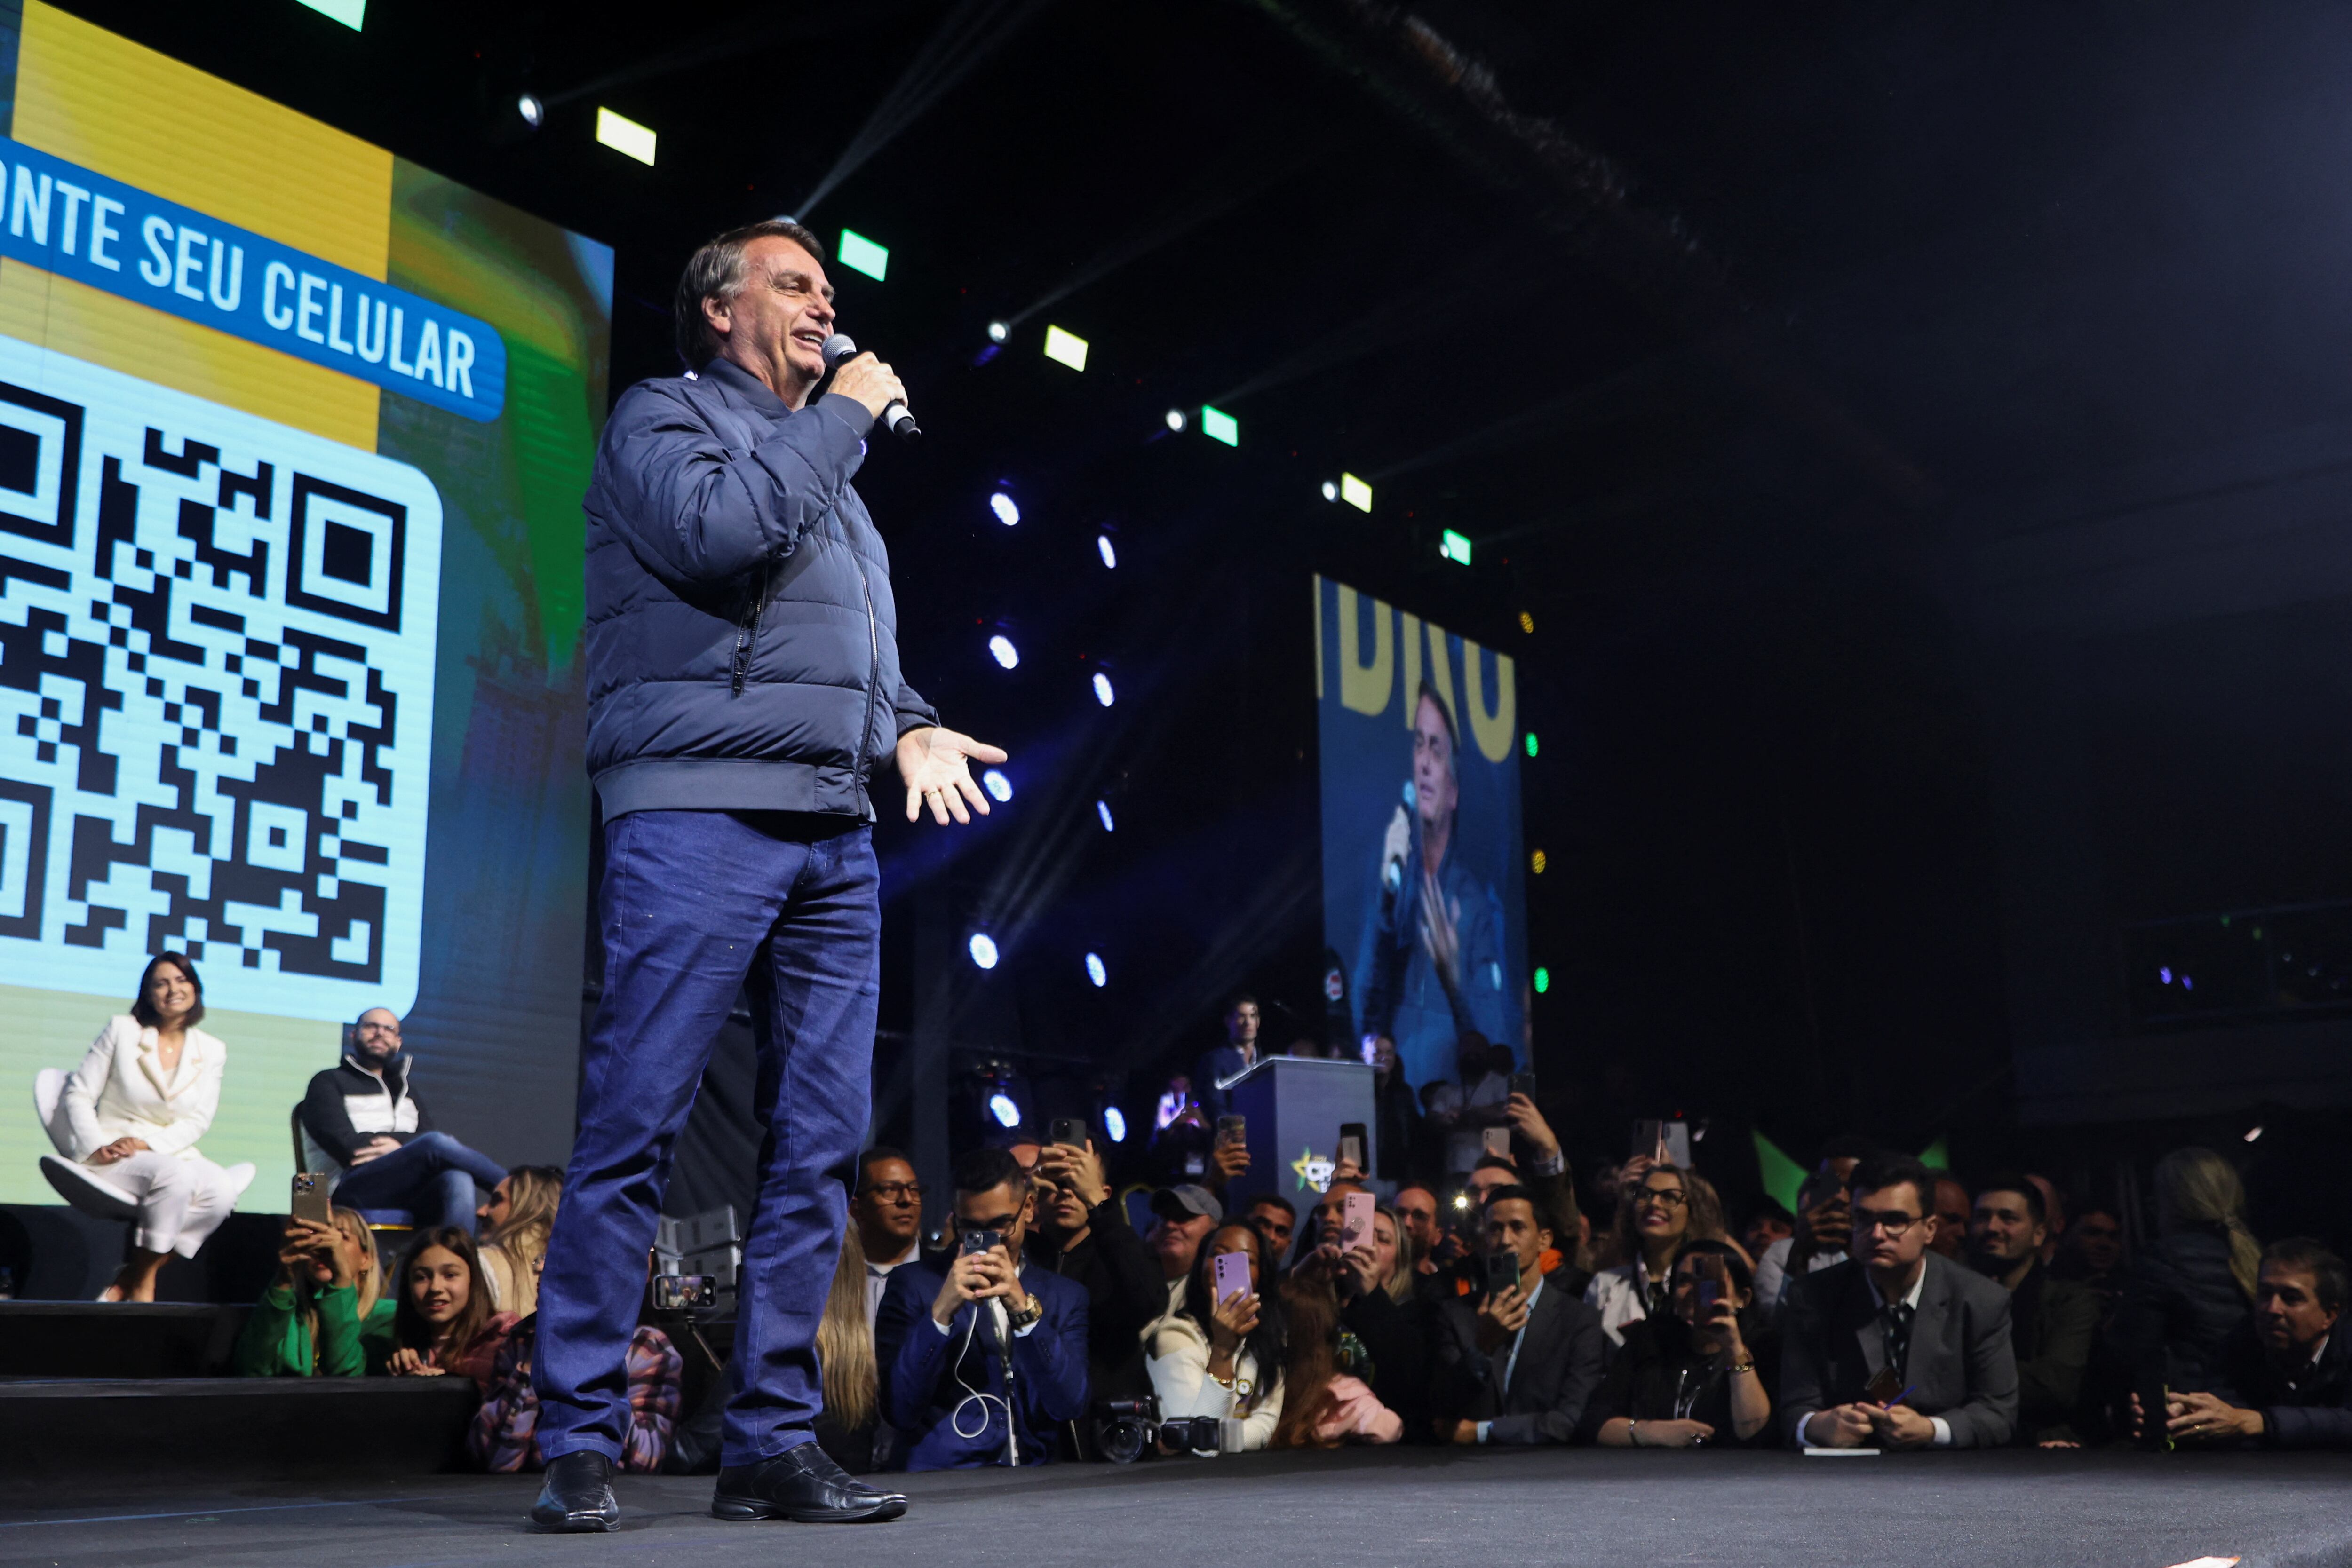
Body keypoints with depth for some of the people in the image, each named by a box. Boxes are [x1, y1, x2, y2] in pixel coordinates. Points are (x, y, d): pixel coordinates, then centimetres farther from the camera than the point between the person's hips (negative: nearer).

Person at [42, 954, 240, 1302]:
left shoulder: (212, 1051, 9)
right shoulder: (122, 1030, 3)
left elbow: (199, 1121, 3)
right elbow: (78, 1094, 0)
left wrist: (148, 1143, -15)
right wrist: (95, 1148, -16)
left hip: (172, 1153, 3)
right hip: (114, 1157, -3)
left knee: (222, 1191, -31)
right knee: (175, 1176, -37)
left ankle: (133, 1276, -19)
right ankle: (142, 1281, -21)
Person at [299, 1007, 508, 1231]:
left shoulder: (404, 1088, 32)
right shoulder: (328, 1082, 16)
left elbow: (427, 1133, 11)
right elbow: (347, 1146, -2)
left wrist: (400, 1145, -10)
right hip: (353, 1187, -4)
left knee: (457, 1178, -33)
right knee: (436, 1144, -31)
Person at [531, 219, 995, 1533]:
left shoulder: (830, 467, 29)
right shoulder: (664, 416, 8)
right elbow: (715, 529, -14)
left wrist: (909, 730, 9)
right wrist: (842, 419, -2)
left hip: (837, 836, 8)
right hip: (697, 816, -7)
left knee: (822, 1141, 2)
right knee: (636, 1129, -8)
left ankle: (774, 1444, 8)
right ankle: (579, 1443, -1)